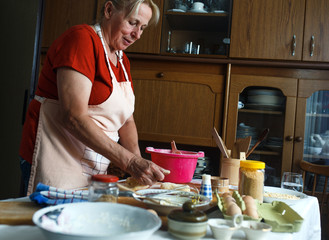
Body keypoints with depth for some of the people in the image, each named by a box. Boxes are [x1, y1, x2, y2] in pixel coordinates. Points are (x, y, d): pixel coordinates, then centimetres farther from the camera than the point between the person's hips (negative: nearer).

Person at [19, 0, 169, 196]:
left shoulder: (123, 61, 13)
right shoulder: (82, 38, -14)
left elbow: (126, 120, 13)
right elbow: (74, 117, -23)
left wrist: (139, 163, -4)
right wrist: (129, 161, -25)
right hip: (56, 164, -8)